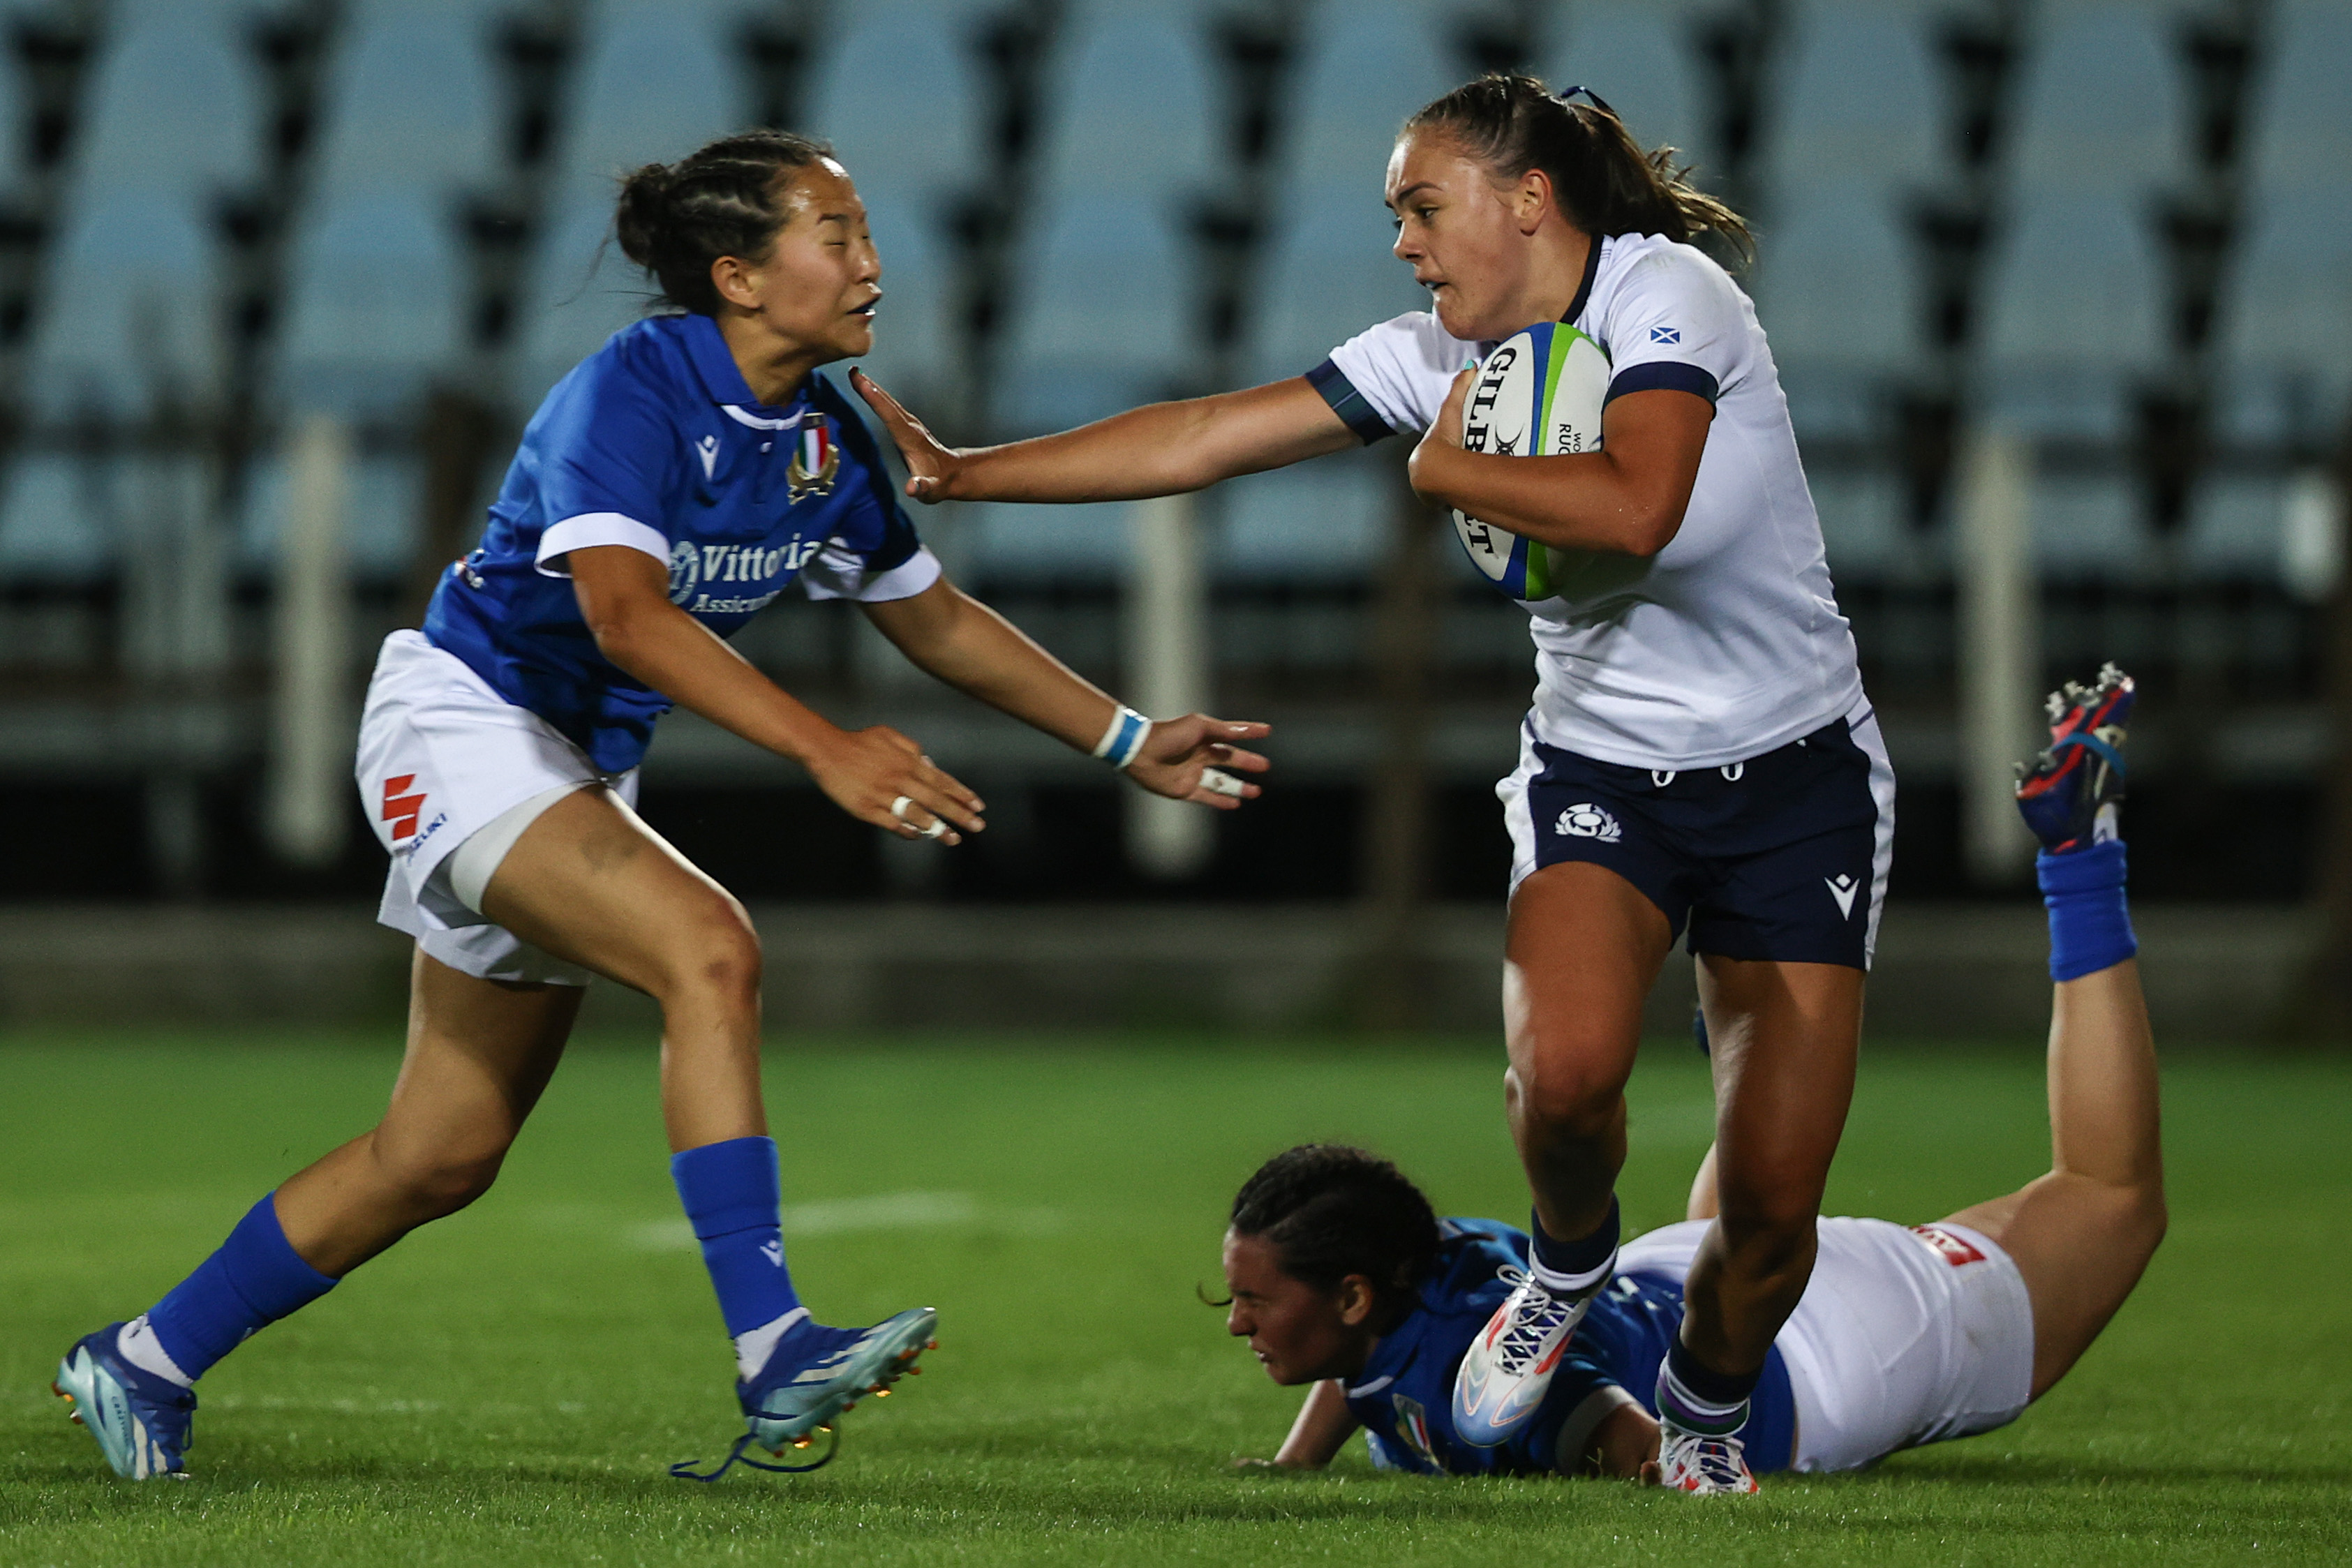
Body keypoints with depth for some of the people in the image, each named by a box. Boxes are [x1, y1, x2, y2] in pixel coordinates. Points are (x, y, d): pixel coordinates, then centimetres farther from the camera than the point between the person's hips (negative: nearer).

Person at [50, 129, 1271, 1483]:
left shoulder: (828, 442, 2)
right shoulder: (630, 392, -22)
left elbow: (935, 617, 15)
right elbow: (628, 614, -35)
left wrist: (1129, 742, 12)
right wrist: (825, 749, -44)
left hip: (582, 774, 9)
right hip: (465, 724, -9)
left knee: (444, 1157, 10)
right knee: (709, 949, -30)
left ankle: (148, 1362, 24)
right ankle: (773, 1352, -35)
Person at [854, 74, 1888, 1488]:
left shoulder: (1665, 296, -16)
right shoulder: (1443, 360, 1)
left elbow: (1637, 509, -33)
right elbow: (1203, 440, 3)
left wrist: (1454, 466, -18)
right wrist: (960, 471, -1)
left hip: (1795, 782, -3)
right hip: (1601, 772, 4)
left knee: (1772, 1208, -7)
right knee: (1565, 1066, -29)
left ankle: (1705, 1423, 24)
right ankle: (1569, 1269, 3)